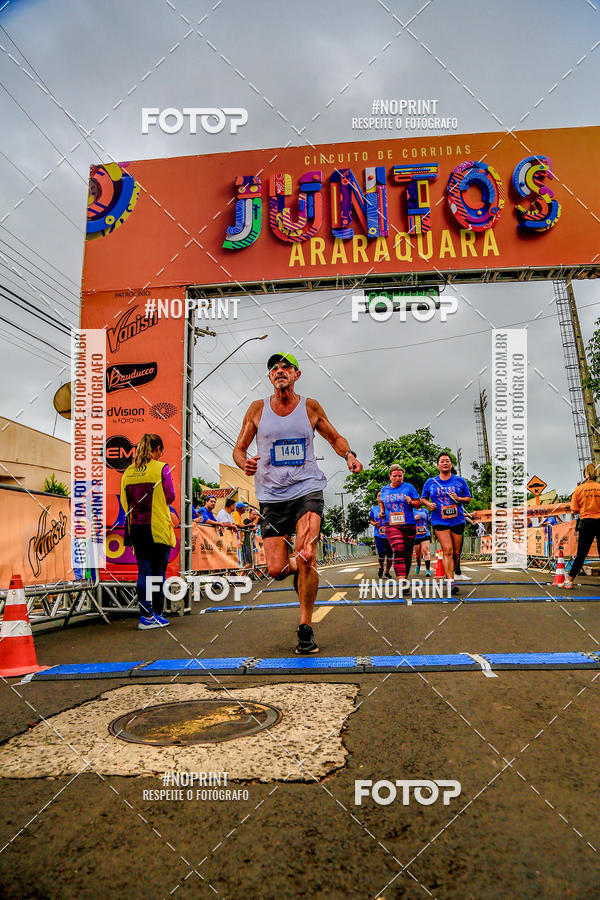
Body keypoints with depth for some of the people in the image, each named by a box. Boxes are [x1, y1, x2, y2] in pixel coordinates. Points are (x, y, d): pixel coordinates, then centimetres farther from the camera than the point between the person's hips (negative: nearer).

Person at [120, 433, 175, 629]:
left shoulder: (128, 471, 7)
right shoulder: (161, 468, -7)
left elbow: (124, 501, 11)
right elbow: (170, 497, -3)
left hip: (136, 528, 4)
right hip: (158, 528, -4)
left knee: (143, 571, 7)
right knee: (158, 572, 5)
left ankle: (146, 615, 3)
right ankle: (156, 614, 11)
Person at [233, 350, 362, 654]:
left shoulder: (310, 407, 5)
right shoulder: (257, 409, 4)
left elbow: (335, 438, 18)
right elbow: (239, 449, 9)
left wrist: (349, 455, -3)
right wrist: (245, 463, -14)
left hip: (307, 490, -1)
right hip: (272, 495, 1)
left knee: (306, 557, -20)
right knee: (276, 570, -4)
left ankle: (306, 628, -3)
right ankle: (299, 567, 35)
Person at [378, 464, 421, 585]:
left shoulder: (409, 487, 5)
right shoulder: (384, 489, 12)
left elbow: (419, 504, 5)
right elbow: (381, 501, 32)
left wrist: (411, 502, -15)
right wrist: (382, 511, 16)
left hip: (409, 525, 1)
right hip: (392, 525, -1)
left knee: (408, 553, 8)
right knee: (398, 552, -17)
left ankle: (405, 577, 24)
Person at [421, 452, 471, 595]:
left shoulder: (460, 481, 7)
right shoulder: (430, 482, 8)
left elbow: (468, 498, 11)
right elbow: (423, 498, 17)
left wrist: (458, 499, -9)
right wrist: (429, 504, -4)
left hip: (457, 520, 2)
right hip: (439, 521, -1)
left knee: (455, 553, 6)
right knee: (447, 551, -13)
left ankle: (451, 574, 26)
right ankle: (451, 582, -16)